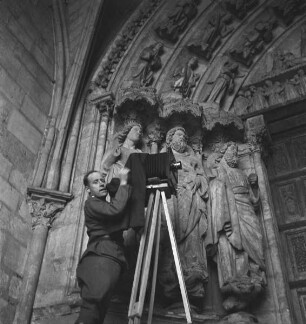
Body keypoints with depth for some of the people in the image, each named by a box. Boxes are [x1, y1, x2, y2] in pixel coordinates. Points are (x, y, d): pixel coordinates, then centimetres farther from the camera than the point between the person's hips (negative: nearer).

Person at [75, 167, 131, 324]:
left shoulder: (107, 206, 33)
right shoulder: (91, 204, 6)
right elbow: (115, 210, -11)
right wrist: (123, 183, -2)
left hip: (112, 258, 7)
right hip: (99, 256, -7)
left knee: (98, 311, -5)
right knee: (94, 304, -26)